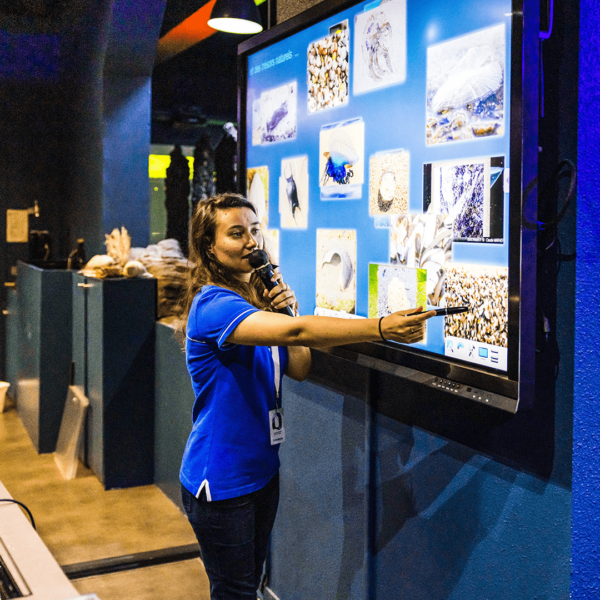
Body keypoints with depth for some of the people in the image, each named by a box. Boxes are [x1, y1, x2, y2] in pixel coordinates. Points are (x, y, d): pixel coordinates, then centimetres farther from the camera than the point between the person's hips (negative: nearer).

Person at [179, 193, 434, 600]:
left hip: (261, 468, 8)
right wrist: (381, 328, -43)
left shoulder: (258, 296, 7)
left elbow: (300, 369, 4)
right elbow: (295, 332, -37)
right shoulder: (213, 304, -22)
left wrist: (286, 312, -12)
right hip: (221, 480, -8)